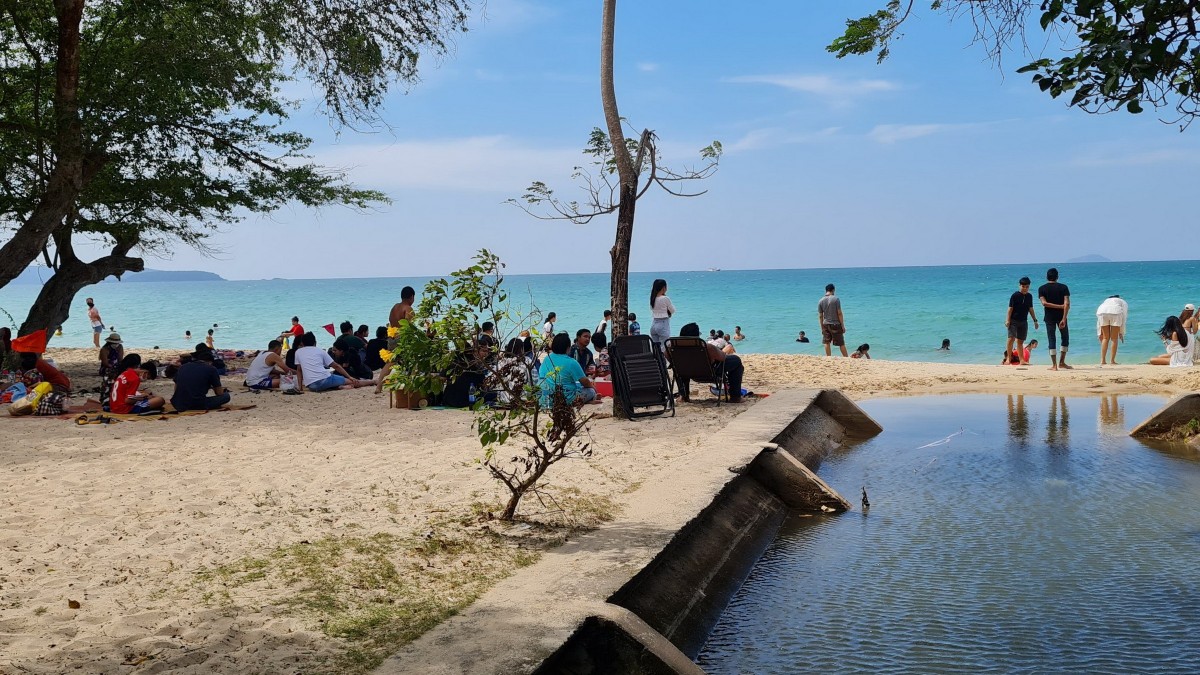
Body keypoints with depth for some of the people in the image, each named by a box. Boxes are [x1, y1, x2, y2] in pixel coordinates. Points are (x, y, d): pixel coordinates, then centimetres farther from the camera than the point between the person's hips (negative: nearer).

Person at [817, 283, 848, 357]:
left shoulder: (821, 301, 0)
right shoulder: (836, 299, -10)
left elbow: (820, 316, 3)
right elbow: (839, 313, -12)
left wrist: (822, 328, 12)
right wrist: (843, 326, -6)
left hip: (826, 325, 3)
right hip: (836, 324, -3)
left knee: (826, 343, 9)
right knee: (841, 344, 5)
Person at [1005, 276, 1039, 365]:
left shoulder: (1029, 296, 8)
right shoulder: (1015, 295, -8)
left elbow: (1030, 309, 17)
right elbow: (1010, 308, -9)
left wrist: (1035, 320, 16)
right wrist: (1007, 320, -15)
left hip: (1023, 321, 5)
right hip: (1013, 321, -5)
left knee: (1020, 341, 9)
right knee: (1011, 338, -15)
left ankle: (1021, 360, 11)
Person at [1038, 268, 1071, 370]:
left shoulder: (1042, 288, 0)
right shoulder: (1063, 287, -1)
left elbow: (1044, 303, -13)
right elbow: (1067, 304, -12)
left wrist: (1058, 306, -9)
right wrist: (1064, 318, -16)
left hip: (1049, 317, 0)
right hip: (1061, 316, 0)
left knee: (1051, 340, 3)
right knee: (1065, 338, 15)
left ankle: (1054, 365, -1)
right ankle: (1061, 362, 10)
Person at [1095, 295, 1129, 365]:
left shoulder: (1106, 301, 39)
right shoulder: (1123, 303, 33)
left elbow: (1099, 320, 29)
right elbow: (1123, 318, 19)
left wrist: (1099, 333, 28)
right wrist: (1121, 333, 18)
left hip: (1102, 312, 2)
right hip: (1115, 312, -2)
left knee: (1106, 338, 13)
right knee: (1114, 338, 9)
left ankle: (1103, 361, 6)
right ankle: (1112, 361, 6)